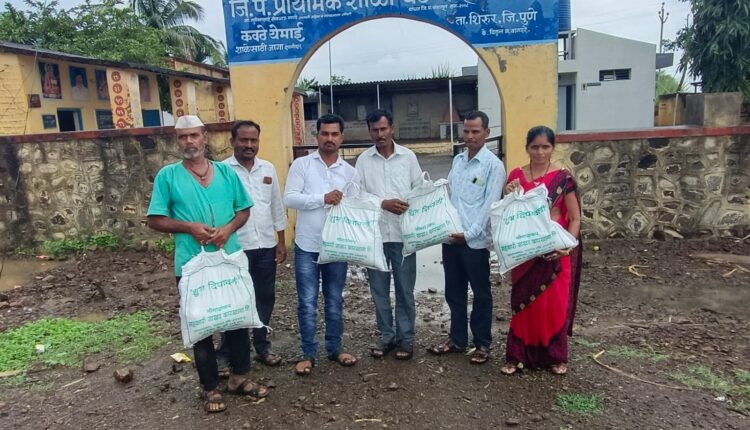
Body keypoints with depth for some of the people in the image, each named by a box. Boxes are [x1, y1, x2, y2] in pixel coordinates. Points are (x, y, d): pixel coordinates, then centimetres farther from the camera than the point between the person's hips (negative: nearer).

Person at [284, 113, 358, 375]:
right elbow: (289, 198, -12)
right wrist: (323, 198, -19)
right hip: (307, 246, -2)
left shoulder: (350, 171, 6)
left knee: (335, 301, 14)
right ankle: (308, 354, 19)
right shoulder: (301, 165, -2)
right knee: (307, 303, 4)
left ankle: (335, 349, 29)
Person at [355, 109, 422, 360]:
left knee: (405, 289, 7)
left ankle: (406, 337, 20)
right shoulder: (363, 160, 3)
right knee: (379, 289, 10)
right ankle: (387, 336, 24)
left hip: (403, 233, -1)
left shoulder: (408, 156, 3)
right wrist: (383, 203, -16)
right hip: (374, 234, 1)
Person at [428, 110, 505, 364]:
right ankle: (457, 339, 29)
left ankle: (482, 344, 21)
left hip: (475, 241, -6)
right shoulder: (457, 160, 12)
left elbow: (489, 205, -13)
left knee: (481, 294, 8)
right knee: (454, 292, 15)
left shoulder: (493, 165, -8)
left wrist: (469, 234, -17)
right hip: (451, 237, 6)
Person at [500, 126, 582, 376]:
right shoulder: (516, 176, 2)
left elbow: (575, 218, -2)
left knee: (555, 304, 6)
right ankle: (517, 355, 19)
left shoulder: (563, 178, -5)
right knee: (523, 302, 8)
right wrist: (509, 196, -13)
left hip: (553, 251, -2)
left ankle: (556, 356, 24)